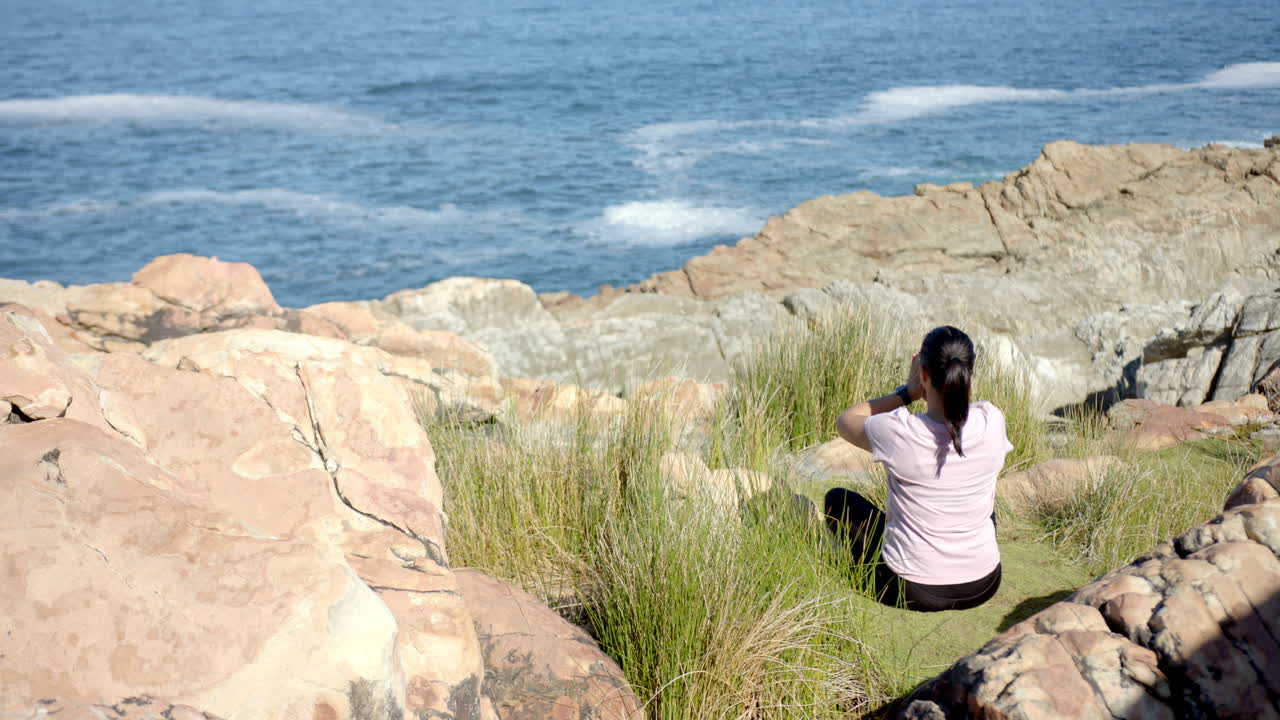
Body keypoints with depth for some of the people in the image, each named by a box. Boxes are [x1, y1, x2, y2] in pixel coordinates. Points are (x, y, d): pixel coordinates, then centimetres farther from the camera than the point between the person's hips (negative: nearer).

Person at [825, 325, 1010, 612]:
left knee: (837, 498, 19)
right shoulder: (992, 422, -13)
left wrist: (907, 392, -3)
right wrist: (926, 392, 2)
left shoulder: (898, 431, -23)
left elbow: (845, 421, 0)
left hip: (913, 591, -4)